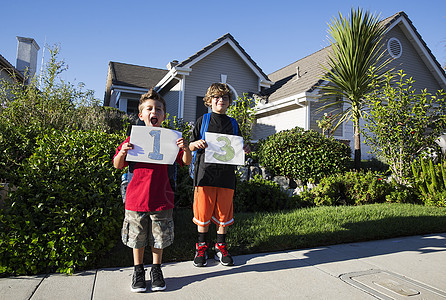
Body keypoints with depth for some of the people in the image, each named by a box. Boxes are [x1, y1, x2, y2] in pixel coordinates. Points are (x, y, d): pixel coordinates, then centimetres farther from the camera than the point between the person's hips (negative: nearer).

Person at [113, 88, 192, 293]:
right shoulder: (134, 137, 0)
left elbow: (186, 162, 2)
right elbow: (118, 166, 4)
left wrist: (186, 149, -17)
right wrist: (122, 152, -16)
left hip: (161, 199, 0)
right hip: (136, 198, 0)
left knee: (159, 238, 13)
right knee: (137, 238, 14)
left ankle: (156, 270, 33)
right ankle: (138, 271, 34)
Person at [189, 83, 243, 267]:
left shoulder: (233, 124, 14)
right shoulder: (203, 121, 8)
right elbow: (191, 146, 8)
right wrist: (197, 144, -14)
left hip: (226, 175, 2)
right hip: (205, 173, -2)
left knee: (224, 212, 7)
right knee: (203, 211, 4)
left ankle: (221, 247, 24)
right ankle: (202, 246, 23)